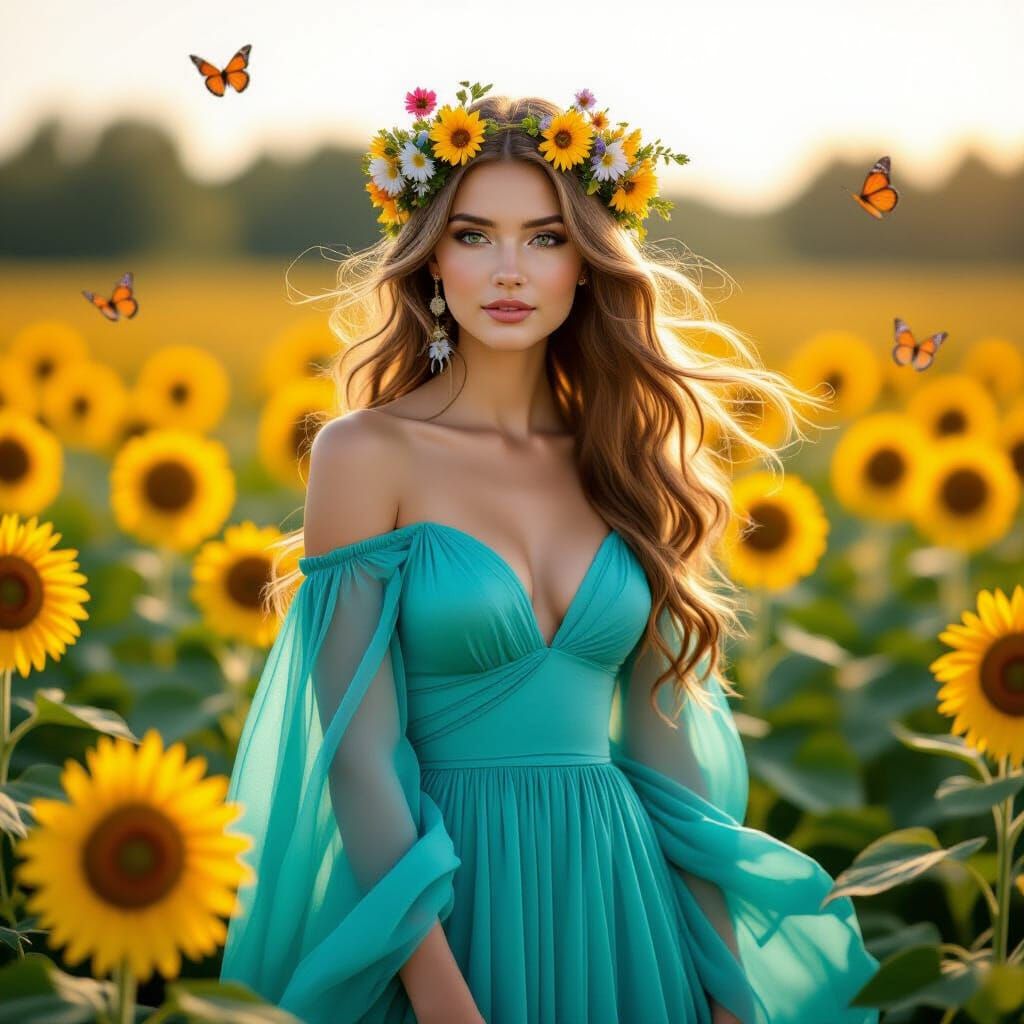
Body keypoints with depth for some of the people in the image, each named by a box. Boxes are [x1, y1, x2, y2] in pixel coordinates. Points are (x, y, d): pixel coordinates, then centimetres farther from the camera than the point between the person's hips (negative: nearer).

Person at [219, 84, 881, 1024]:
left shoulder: (624, 460, 5)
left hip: (623, 894, 4)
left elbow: (666, 737, 7)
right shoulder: (368, 452, -7)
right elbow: (357, 745, -12)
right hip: (447, 895, -4)